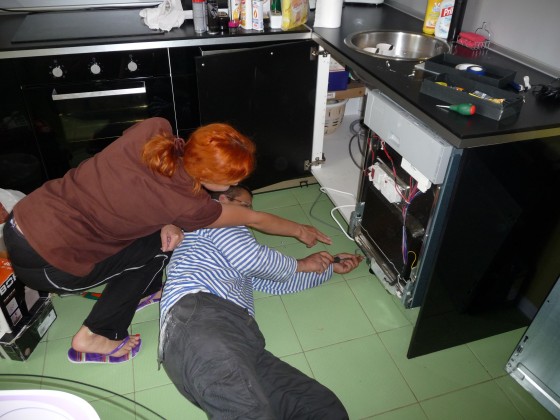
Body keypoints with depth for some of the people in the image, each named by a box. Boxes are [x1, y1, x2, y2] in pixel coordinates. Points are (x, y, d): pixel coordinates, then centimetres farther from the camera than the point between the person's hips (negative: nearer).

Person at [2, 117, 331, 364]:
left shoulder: (156, 128, -11)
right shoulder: (187, 205, -21)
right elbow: (255, 219, -5)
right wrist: (300, 230, 11)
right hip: (42, 263, -6)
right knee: (159, 246, 3)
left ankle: (140, 290, 34)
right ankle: (95, 338, 12)